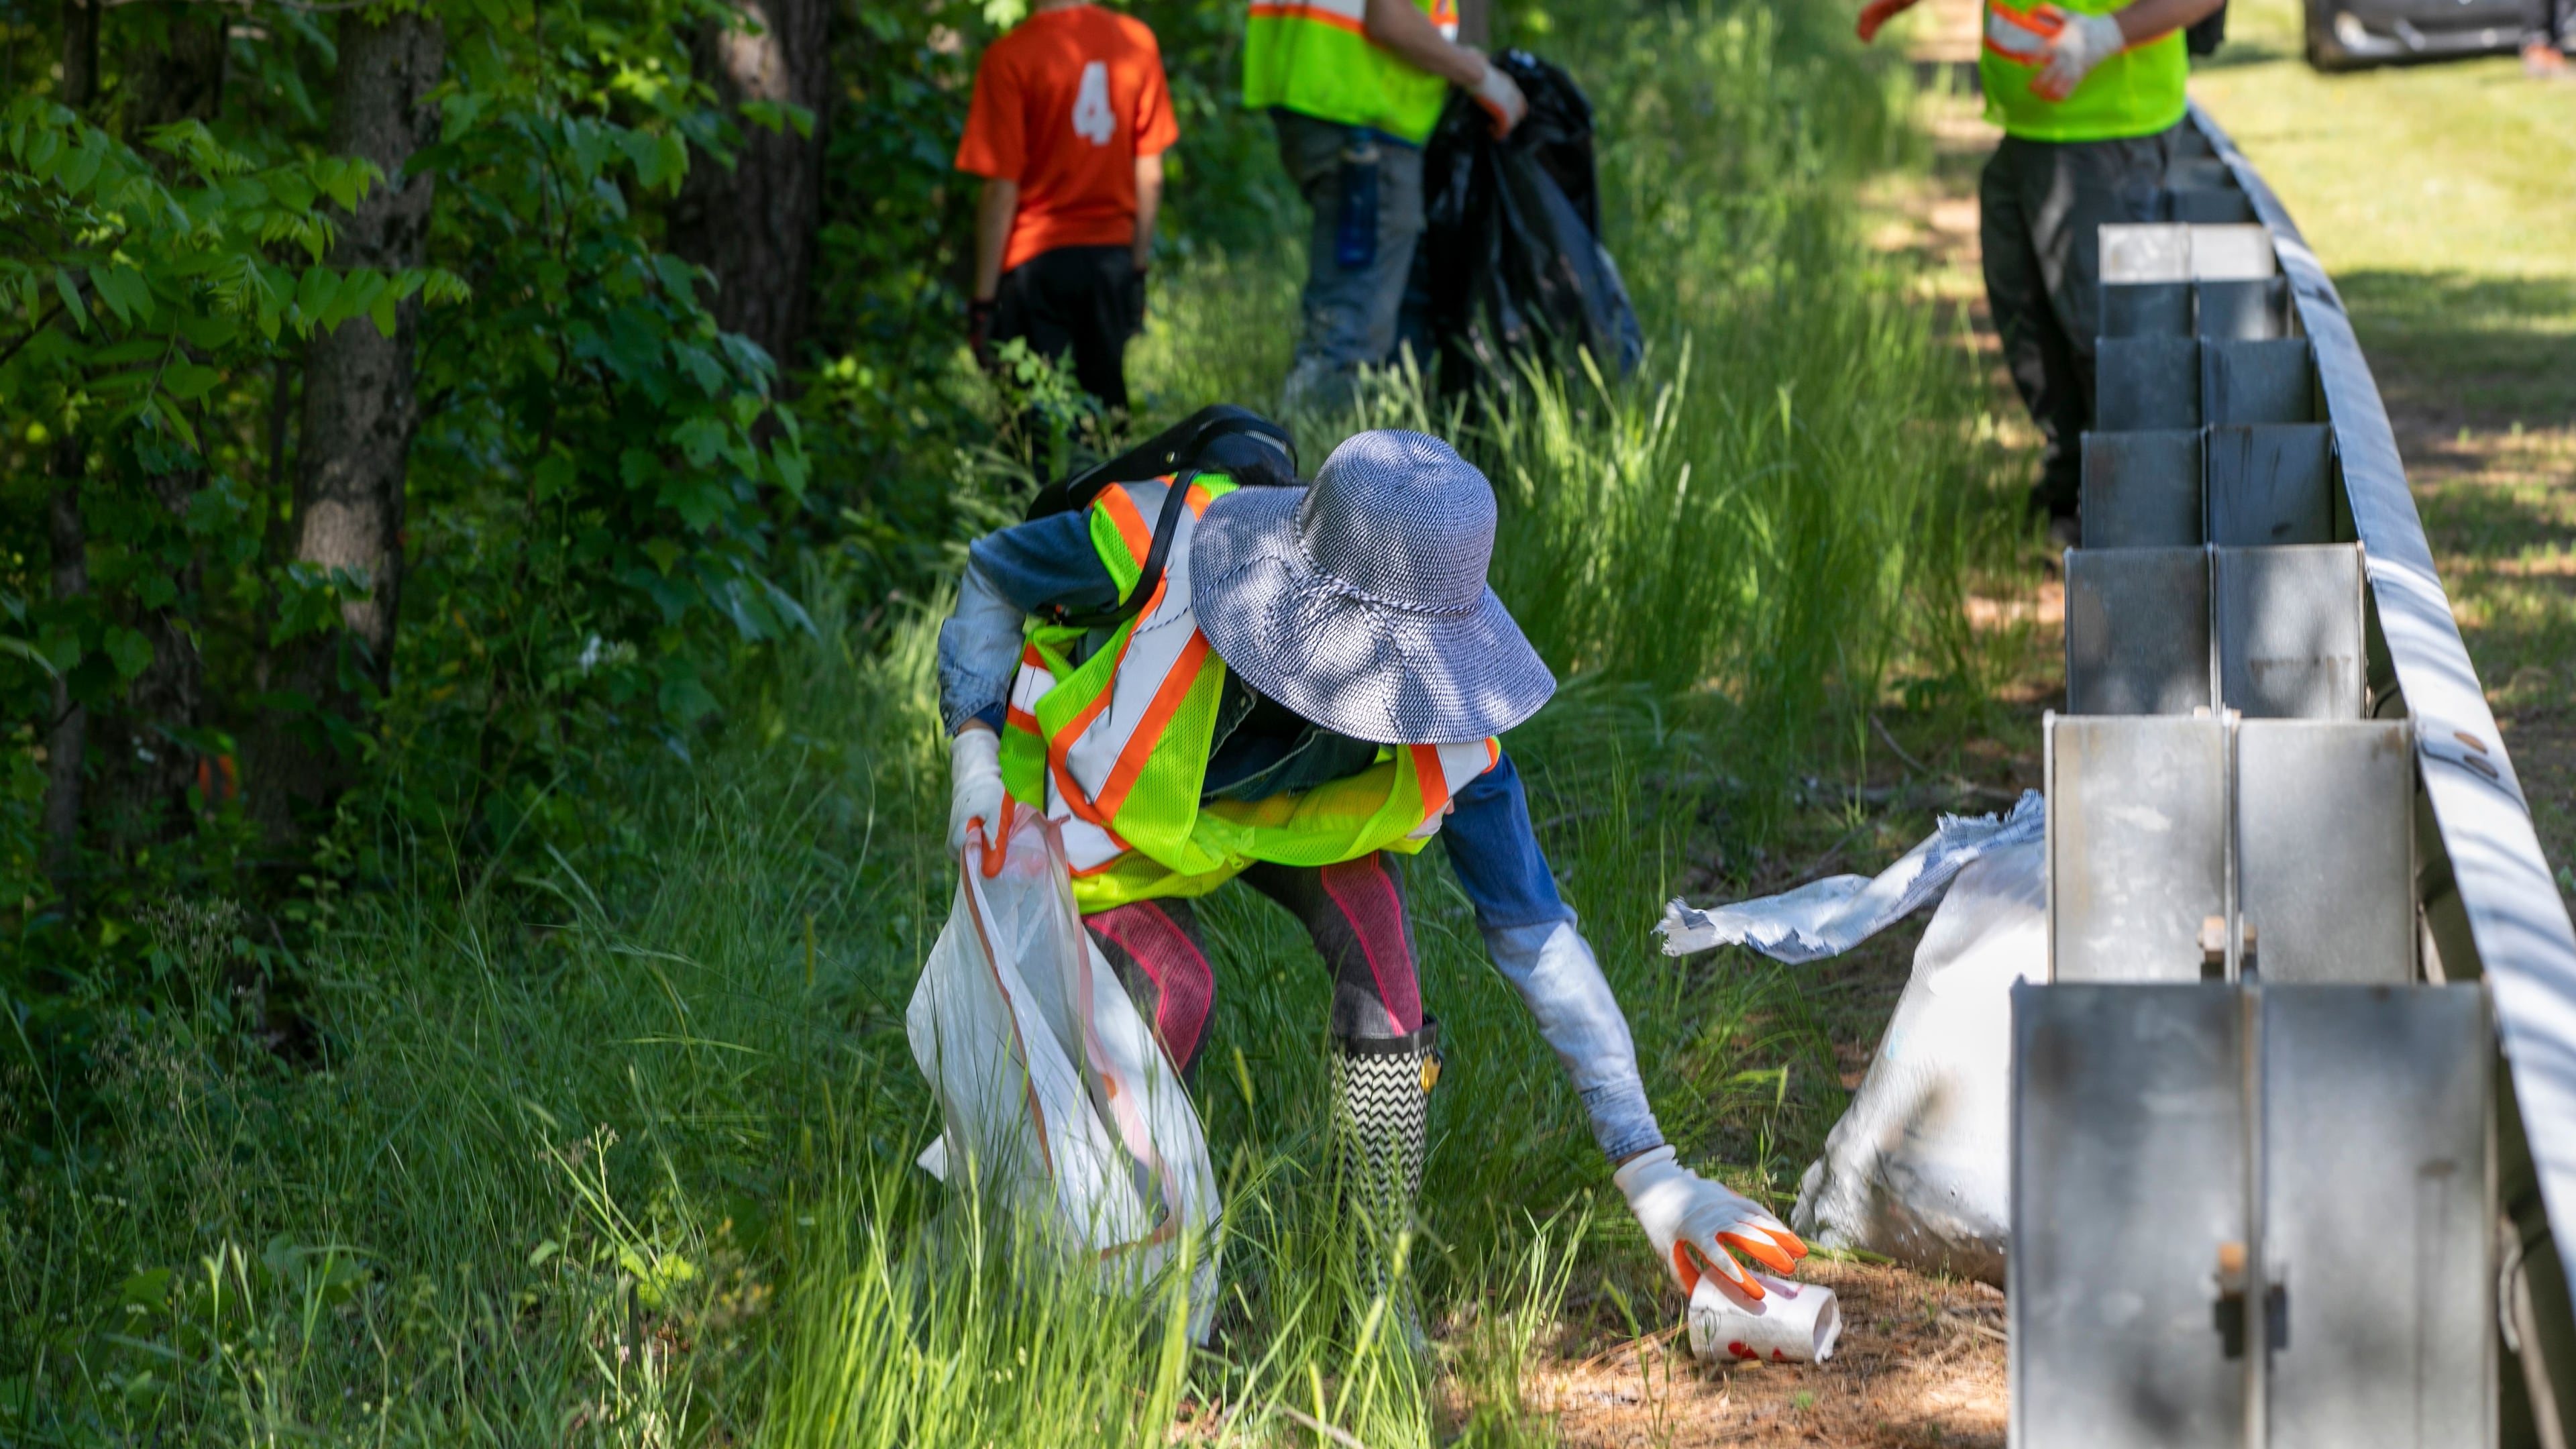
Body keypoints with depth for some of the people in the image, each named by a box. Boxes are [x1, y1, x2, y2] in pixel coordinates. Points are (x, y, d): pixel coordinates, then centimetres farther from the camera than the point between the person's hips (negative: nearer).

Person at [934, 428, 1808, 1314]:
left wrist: (1652, 1175, -30)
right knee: (1173, 992, -28)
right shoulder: (1164, 546, -40)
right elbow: (992, 577, -17)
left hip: (1261, 809, 2)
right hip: (1081, 795, -2)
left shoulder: (1439, 731, -33)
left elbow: (1535, 934, -26)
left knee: (1372, 911, -28)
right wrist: (976, 759, -29)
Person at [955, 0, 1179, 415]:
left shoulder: (1009, 58, -14)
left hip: (1036, 259, -4)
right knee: (1108, 408, 13)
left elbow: (1001, 191, -13)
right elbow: (1150, 176, 4)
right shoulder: (1137, 41, -1)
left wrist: (983, 298, -7)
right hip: (1112, 254, 4)